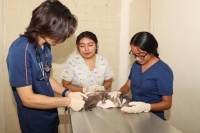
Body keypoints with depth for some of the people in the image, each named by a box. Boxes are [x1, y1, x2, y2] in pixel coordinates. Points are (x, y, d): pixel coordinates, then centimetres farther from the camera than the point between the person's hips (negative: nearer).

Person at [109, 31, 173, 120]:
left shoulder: (163, 71, -15)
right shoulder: (136, 65, 5)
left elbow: (167, 103, -13)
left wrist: (146, 107, -28)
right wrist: (118, 92, -5)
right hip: (134, 113, 4)